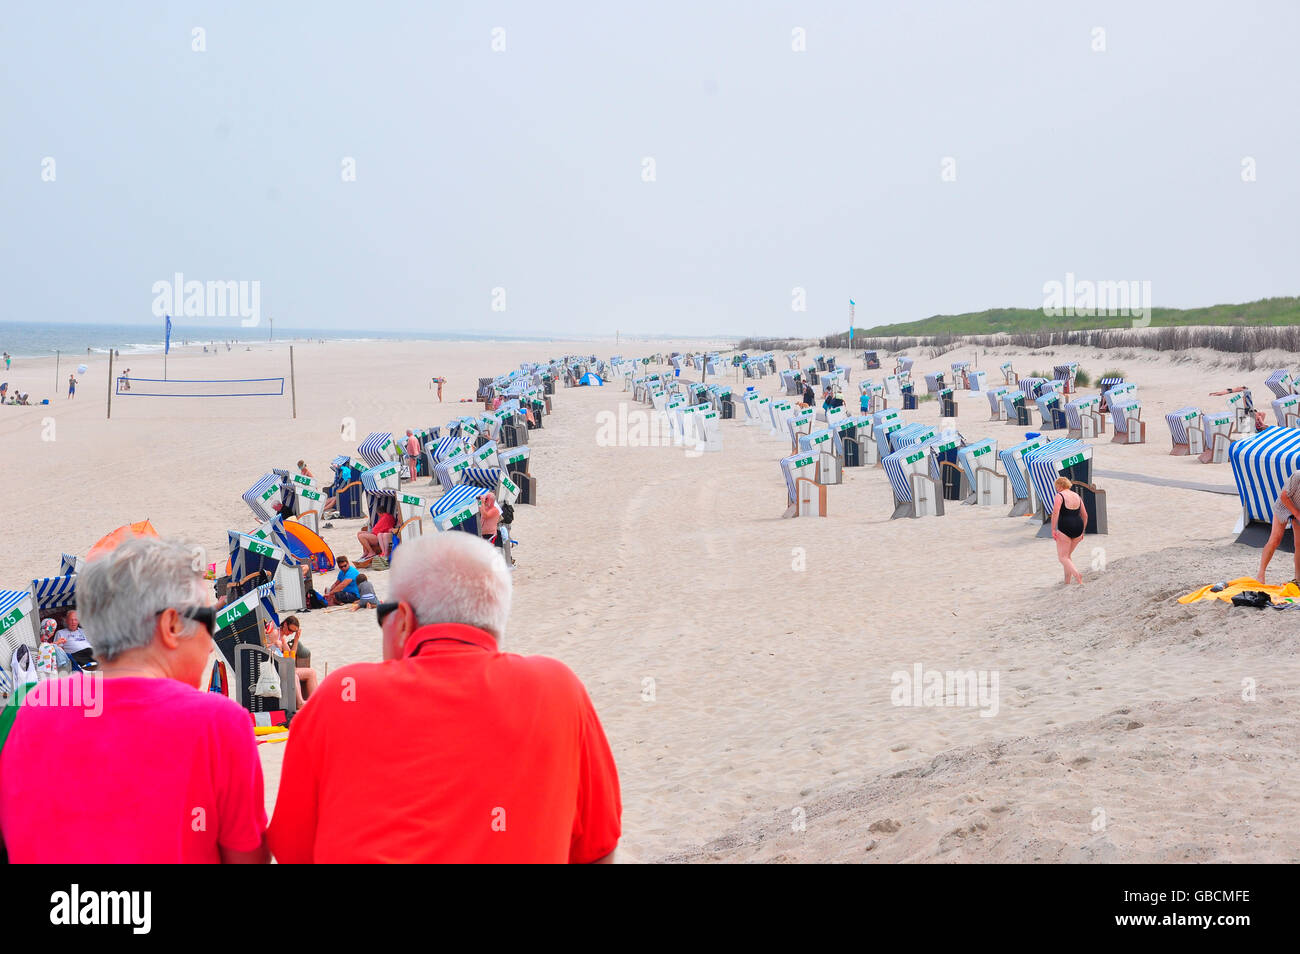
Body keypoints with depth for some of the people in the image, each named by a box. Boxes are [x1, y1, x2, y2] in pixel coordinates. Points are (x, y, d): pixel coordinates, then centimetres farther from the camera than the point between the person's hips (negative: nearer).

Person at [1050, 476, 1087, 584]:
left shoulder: (1059, 496, -4)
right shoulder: (1077, 496, 16)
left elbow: (1055, 513, -17)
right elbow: (1085, 515, 19)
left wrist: (1053, 530, -16)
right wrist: (1082, 532, 26)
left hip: (1065, 528, -7)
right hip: (1078, 527, 7)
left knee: (1063, 557, -2)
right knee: (1067, 555, 20)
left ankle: (1077, 575, -24)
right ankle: (1067, 581, 17)